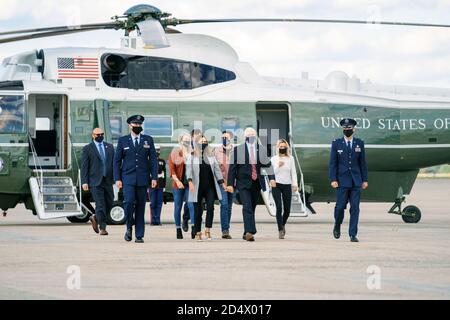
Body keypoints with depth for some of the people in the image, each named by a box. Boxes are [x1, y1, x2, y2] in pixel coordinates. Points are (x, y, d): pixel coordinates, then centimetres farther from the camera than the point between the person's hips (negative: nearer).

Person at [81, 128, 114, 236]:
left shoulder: (110, 147, 13)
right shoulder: (87, 149, 2)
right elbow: (84, 166, -1)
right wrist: (84, 182, -9)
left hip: (108, 181, 4)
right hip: (95, 182, -4)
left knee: (109, 204, 6)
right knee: (100, 205, -9)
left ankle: (95, 218, 29)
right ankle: (102, 228, -4)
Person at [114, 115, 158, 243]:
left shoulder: (148, 140, 10)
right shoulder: (123, 141, 7)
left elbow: (153, 159, 8)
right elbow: (117, 160, 7)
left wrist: (154, 177, -1)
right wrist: (117, 179, -2)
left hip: (142, 178, 1)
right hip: (128, 178, -1)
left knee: (141, 206, 1)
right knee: (129, 202, -19)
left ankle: (139, 235, 5)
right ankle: (129, 227, 4)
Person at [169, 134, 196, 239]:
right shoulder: (174, 153, 5)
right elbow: (172, 169, 0)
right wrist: (177, 181, -12)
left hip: (190, 184, 0)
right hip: (178, 184, 0)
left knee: (191, 205, -13)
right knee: (178, 207, 5)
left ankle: (193, 229, -18)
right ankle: (178, 230, 12)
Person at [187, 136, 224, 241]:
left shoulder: (211, 156, 12)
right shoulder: (193, 157, 3)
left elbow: (217, 170, 13)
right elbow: (189, 170, -5)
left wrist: (222, 183, 7)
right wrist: (190, 182, -20)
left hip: (210, 187, 2)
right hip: (197, 188, -2)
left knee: (210, 207, -14)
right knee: (198, 210, 1)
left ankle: (208, 230, -8)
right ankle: (198, 232, 8)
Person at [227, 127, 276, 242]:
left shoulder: (262, 149, 8)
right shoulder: (238, 149, 0)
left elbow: (268, 164, 11)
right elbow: (232, 167, 0)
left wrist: (272, 178, -4)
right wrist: (230, 184, -4)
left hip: (256, 183, 4)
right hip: (243, 183, -4)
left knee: (252, 208, 8)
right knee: (247, 207, -16)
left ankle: (247, 233, 17)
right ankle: (250, 232, -26)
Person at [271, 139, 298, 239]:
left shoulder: (290, 158, 8)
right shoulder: (274, 159, 4)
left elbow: (293, 172, 5)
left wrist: (295, 184, -5)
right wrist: (278, 166, -18)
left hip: (287, 186, 2)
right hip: (276, 185, -2)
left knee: (287, 209, 3)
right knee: (279, 207, -12)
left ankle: (283, 225, 32)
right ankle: (280, 230, -9)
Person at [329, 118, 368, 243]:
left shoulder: (359, 143, 9)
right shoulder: (336, 143, 4)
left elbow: (363, 163, 10)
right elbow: (333, 163, 2)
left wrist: (365, 180, 6)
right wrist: (333, 179, -7)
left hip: (356, 181, 1)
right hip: (342, 180, -1)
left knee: (355, 208, -3)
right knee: (340, 206, -3)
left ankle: (353, 234, -1)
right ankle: (337, 225, 26)